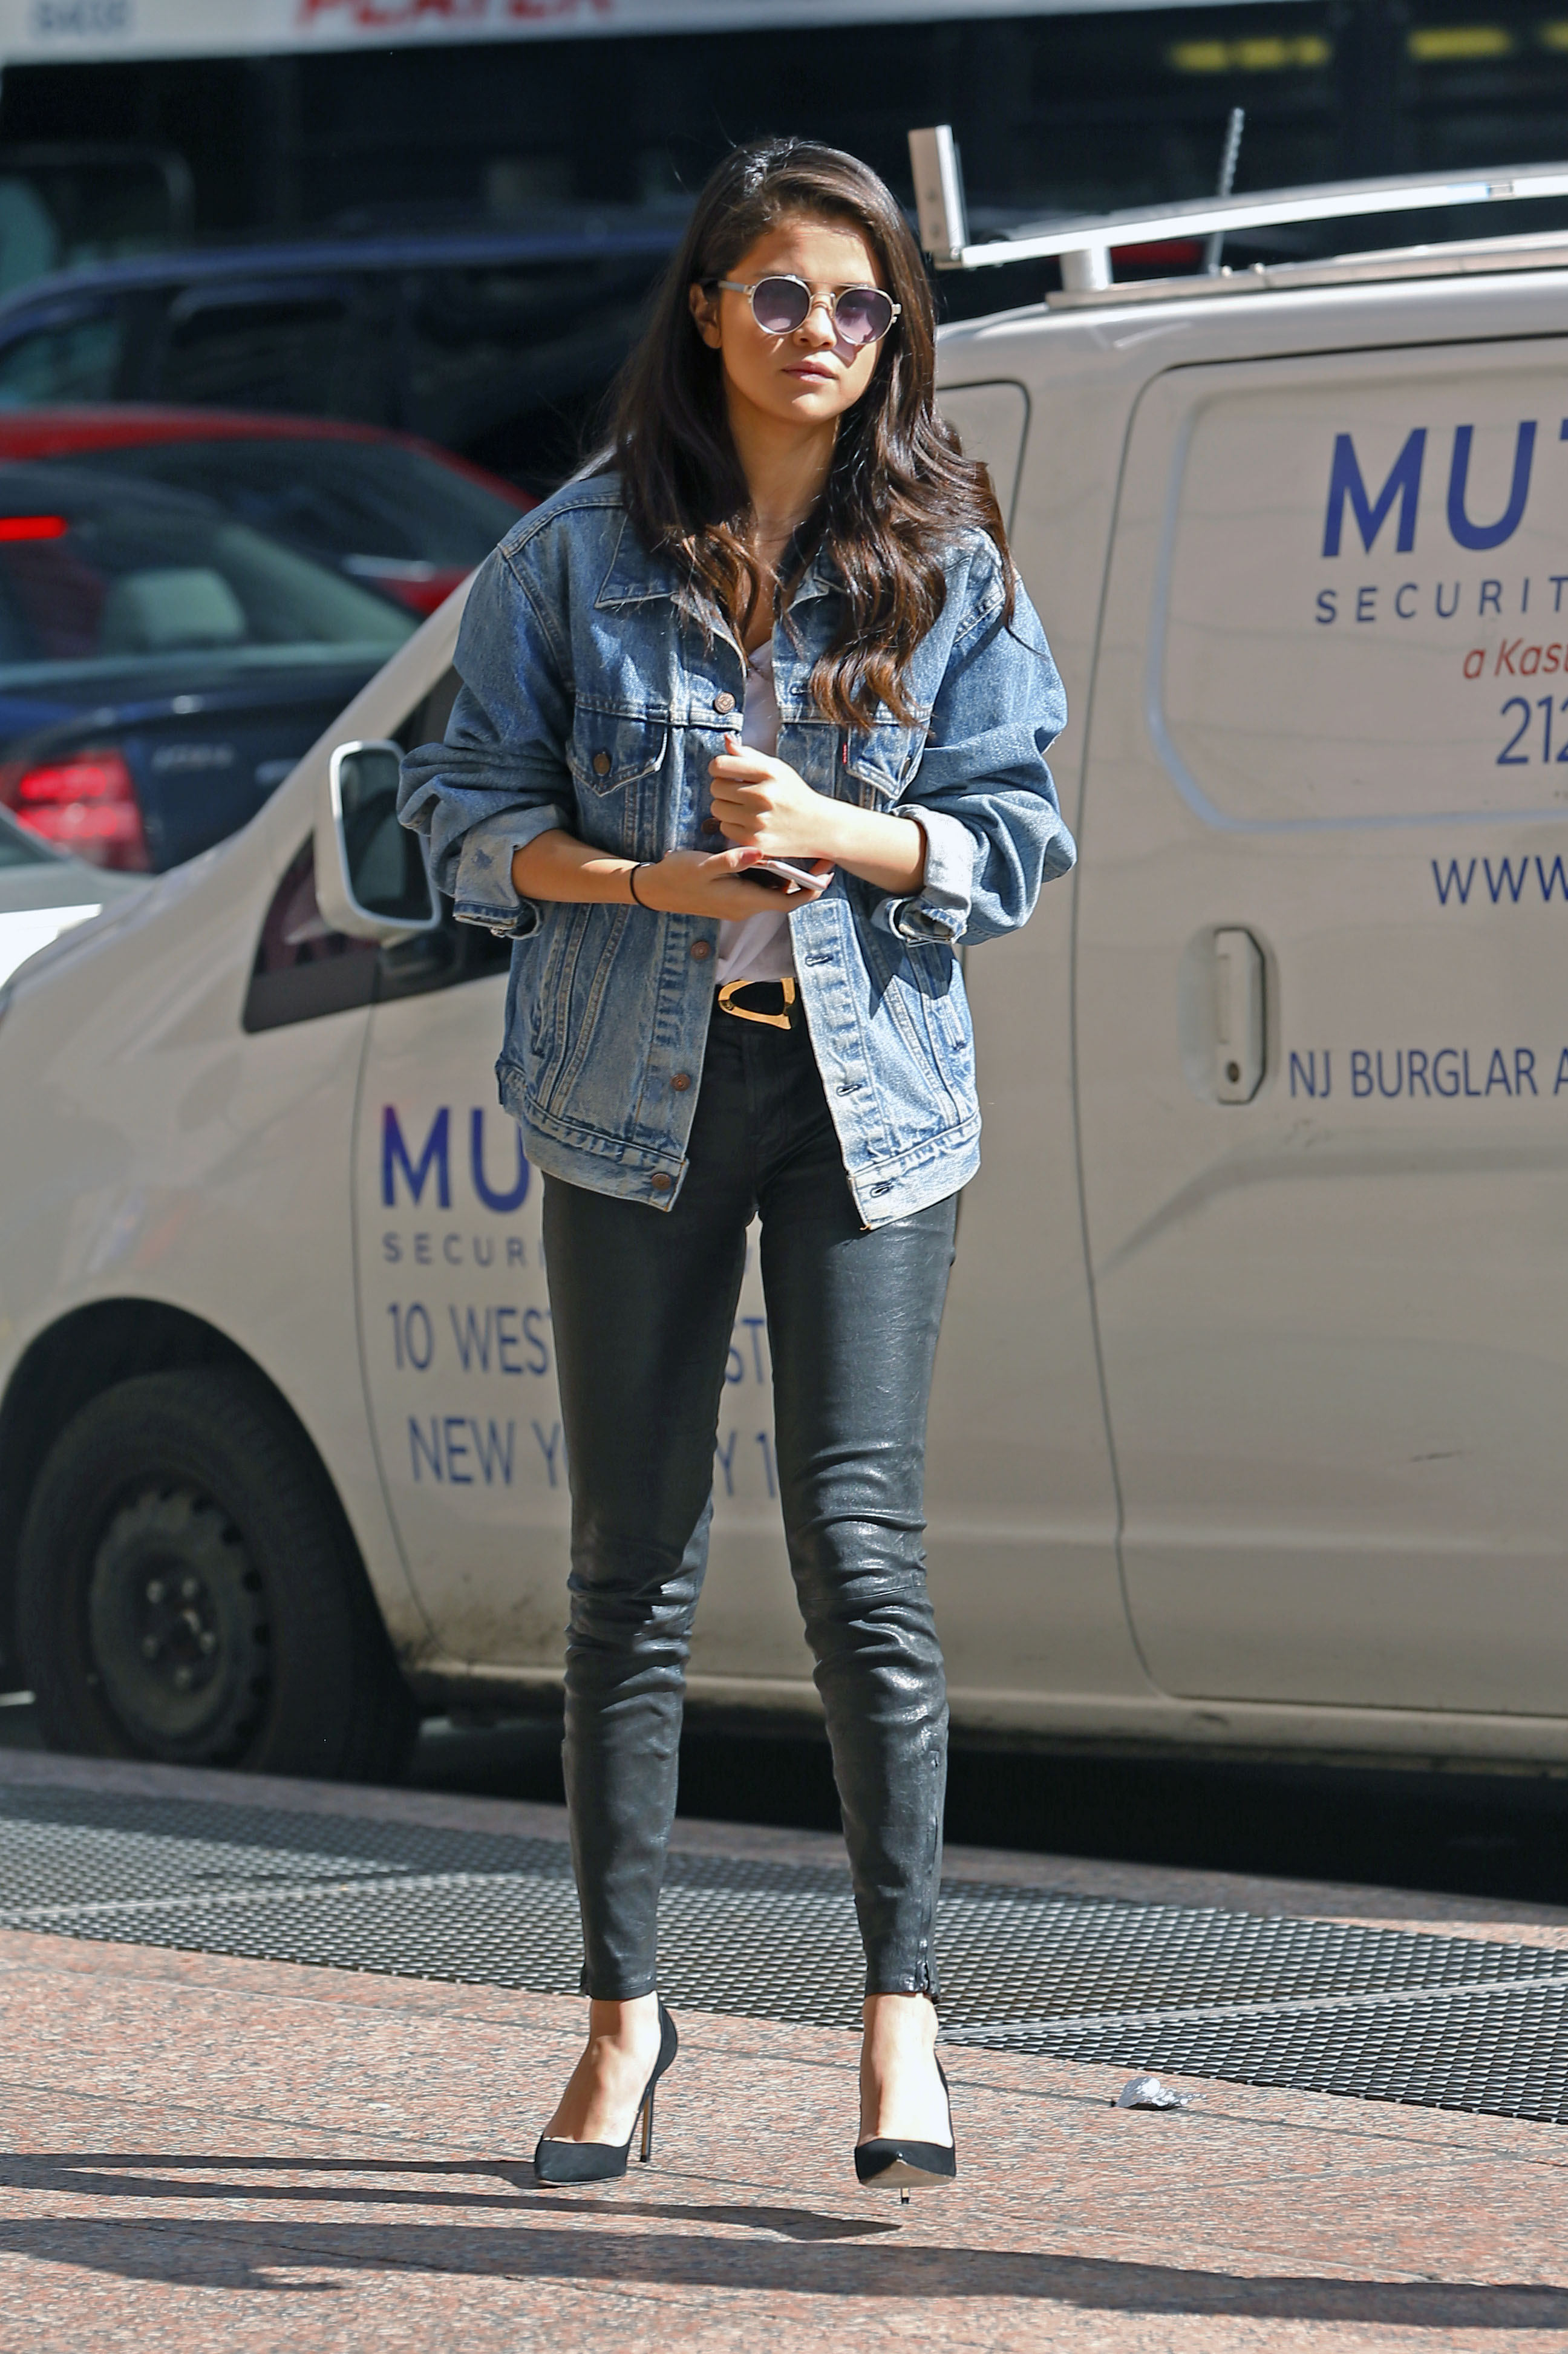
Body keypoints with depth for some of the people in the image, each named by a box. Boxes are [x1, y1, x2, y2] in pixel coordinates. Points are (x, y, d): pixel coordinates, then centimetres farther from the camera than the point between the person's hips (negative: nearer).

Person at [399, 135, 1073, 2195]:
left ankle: (901, 2005, -1)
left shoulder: (950, 565, 3)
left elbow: (1016, 839, 2)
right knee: (636, 1554, 5)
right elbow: (469, 810, 4)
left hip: (872, 1093, -1)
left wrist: (842, 836, -16)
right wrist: (659, 882, -12)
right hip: (639, 1091, 1)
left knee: (860, 1537, -10)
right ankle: (624, 2007, 15)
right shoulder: (582, 552, 2)